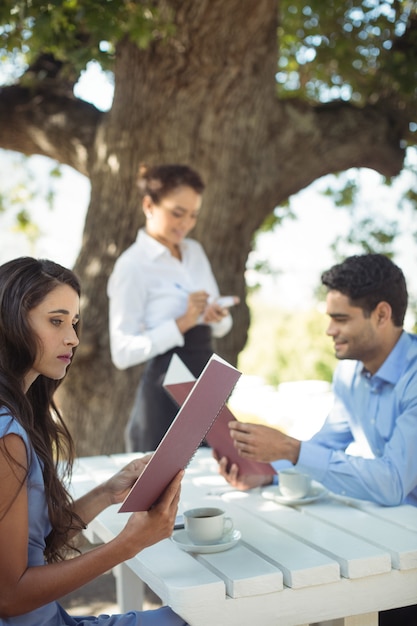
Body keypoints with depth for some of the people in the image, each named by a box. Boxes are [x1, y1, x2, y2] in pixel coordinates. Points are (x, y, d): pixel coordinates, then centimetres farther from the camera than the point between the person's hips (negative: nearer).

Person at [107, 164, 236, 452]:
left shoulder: (195, 251, 9)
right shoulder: (132, 266, -11)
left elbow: (221, 327, 15)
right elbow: (122, 352, -15)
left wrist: (218, 317, -8)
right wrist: (181, 323, -22)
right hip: (165, 395, -6)